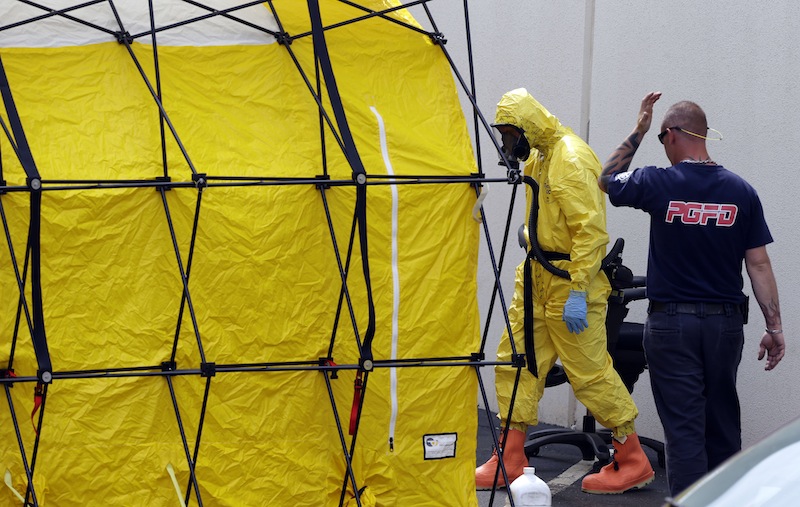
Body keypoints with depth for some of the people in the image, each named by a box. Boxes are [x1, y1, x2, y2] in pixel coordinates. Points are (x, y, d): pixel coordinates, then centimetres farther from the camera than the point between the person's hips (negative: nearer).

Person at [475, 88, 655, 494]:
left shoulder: (571, 161, -19)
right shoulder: (540, 157, 13)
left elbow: (591, 231, -24)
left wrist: (577, 292, -26)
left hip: (571, 281, -10)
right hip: (538, 278, 10)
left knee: (590, 371, -4)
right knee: (516, 360, 7)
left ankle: (633, 462, 8)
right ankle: (509, 460, 14)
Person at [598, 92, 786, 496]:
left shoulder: (660, 184, -9)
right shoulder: (740, 191, -2)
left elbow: (607, 179, 12)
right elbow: (759, 264, -2)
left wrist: (638, 131, 12)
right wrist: (774, 327, 2)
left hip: (671, 322, -3)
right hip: (725, 322, 3)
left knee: (684, 428, -2)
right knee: (722, 424, 16)